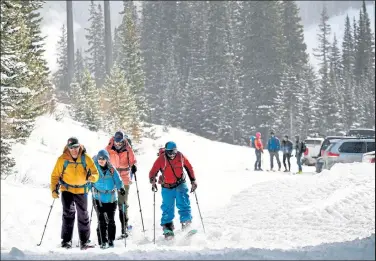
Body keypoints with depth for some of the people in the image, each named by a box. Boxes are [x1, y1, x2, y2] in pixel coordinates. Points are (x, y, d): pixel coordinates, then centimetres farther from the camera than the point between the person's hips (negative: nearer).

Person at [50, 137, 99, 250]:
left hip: (81, 190, 2)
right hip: (67, 189, -2)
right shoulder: (62, 159, -9)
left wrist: (92, 177, -29)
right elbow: (55, 175, -1)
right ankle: (66, 240, -8)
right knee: (68, 213, -13)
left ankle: (84, 241, 16)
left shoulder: (86, 158, -8)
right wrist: (54, 189, -12)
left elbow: (95, 173, -6)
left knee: (83, 215, 7)